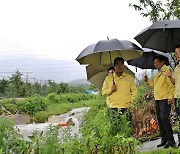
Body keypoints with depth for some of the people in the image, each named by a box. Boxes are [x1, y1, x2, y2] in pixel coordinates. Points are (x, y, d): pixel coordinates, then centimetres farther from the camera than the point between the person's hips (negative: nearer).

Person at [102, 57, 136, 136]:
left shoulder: (129, 77, 13)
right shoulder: (108, 78, 12)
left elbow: (134, 91, 11)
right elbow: (103, 92, 13)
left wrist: (131, 100, -4)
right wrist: (110, 90, -6)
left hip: (127, 108, 0)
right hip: (113, 108, 0)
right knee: (114, 129, -6)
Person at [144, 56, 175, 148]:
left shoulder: (167, 70, -6)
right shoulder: (158, 73, 20)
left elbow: (171, 85, -13)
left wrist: (170, 97, -20)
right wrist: (148, 81, 9)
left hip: (165, 99, -9)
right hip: (157, 99, 9)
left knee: (164, 118, -15)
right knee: (159, 119, 9)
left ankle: (170, 140, -9)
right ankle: (164, 139, 17)